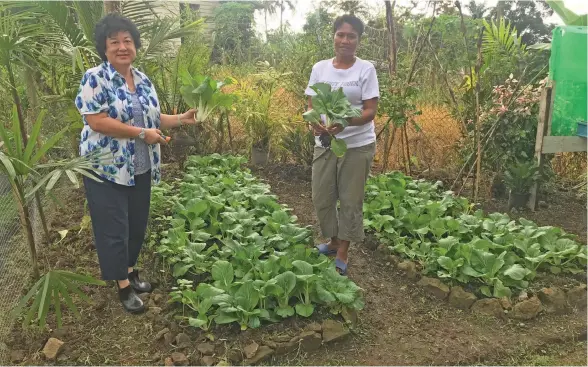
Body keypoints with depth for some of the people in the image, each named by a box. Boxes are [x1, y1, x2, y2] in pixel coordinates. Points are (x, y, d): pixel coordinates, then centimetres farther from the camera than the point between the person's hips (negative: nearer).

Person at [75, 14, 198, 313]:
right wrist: (142, 133, -20)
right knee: (113, 229, 2)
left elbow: (153, 119, 15)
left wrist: (182, 119, 1)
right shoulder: (94, 79, -12)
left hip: (140, 169, 7)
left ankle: (130, 269, 35)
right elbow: (96, 121, -21)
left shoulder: (143, 80, 8)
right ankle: (123, 284, 16)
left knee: (138, 224, 16)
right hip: (106, 168, -6)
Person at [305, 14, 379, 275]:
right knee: (321, 198, 9)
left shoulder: (366, 69, -5)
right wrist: (314, 122, -19)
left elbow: (370, 111, -10)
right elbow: (311, 105, 4)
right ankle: (334, 241, 34)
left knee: (351, 201, 5)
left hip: (358, 146, -3)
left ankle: (342, 254, 20)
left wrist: (344, 122, -29)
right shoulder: (320, 68, 4)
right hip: (324, 144, 3)